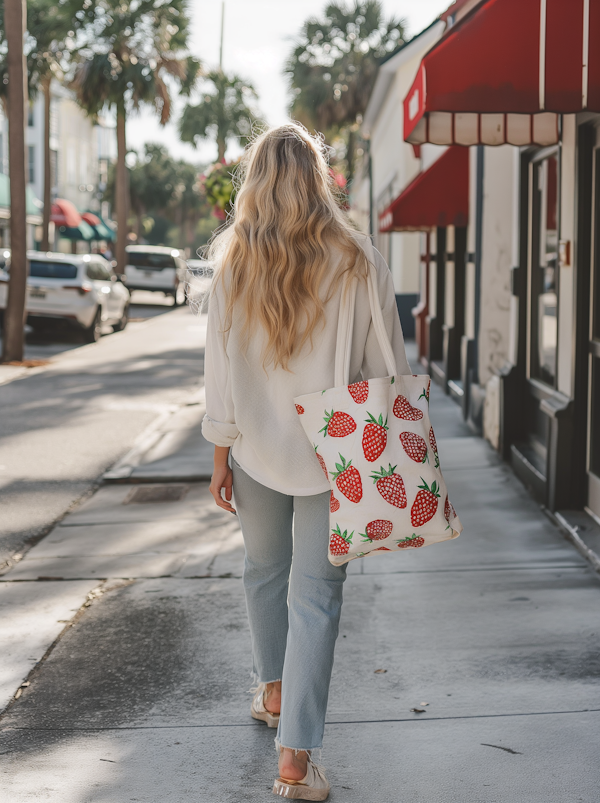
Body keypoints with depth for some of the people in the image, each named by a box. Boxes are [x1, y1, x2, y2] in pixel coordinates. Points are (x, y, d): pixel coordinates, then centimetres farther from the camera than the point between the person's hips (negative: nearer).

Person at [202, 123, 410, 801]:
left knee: (264, 569, 24)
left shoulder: (232, 265, -7)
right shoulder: (356, 264, -11)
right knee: (315, 594, 2)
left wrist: (221, 454, 7)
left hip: (257, 449, 2)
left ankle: (273, 694, 42)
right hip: (333, 454, -2)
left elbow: (220, 367, -2)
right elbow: (386, 366, -7)